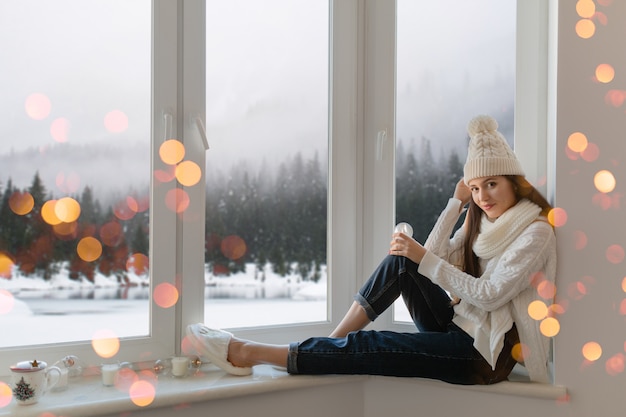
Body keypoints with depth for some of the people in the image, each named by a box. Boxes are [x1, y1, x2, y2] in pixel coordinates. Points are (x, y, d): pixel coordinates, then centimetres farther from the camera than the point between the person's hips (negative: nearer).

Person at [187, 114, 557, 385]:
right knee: (400, 263, -12)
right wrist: (457, 202, -5)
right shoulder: (482, 219, 12)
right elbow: (437, 257, 1)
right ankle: (333, 344, -11)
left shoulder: (536, 231, -13)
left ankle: (247, 352, -16)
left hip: (484, 352, -7)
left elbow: (488, 295, -21)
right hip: (457, 327, 8)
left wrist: (422, 258, -21)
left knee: (366, 348, -19)